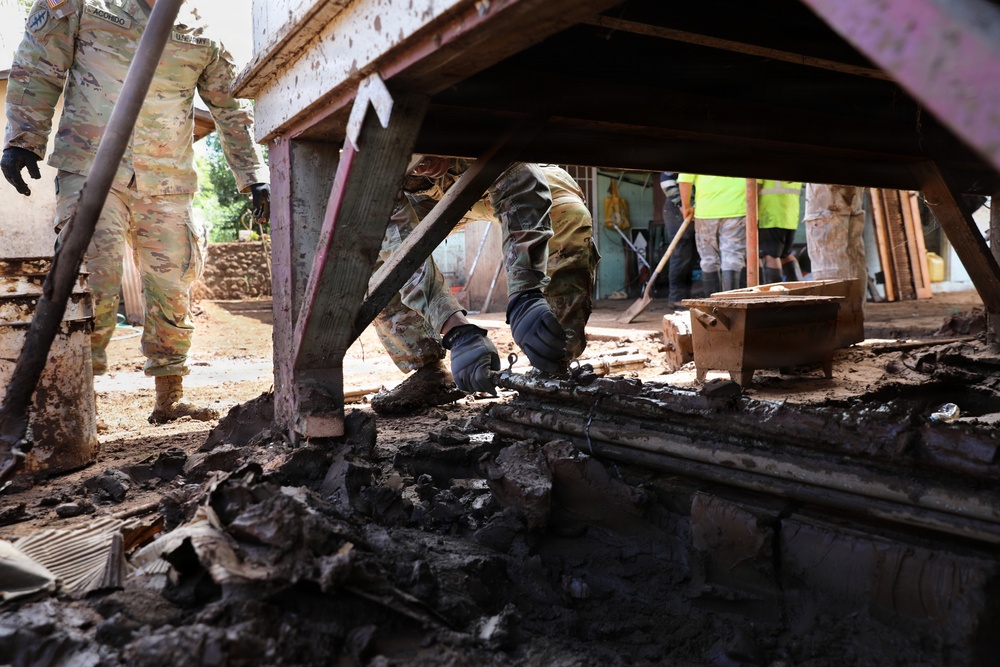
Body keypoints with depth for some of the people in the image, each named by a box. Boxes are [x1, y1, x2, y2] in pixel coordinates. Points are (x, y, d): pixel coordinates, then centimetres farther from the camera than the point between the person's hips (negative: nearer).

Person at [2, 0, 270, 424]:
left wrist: (253, 179, 15)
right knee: (92, 281, -13)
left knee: (173, 290, 4)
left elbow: (232, 113, 20)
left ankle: (169, 399, 16)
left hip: (167, 185, 3)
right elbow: (36, 69, 9)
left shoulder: (202, 42, 13)